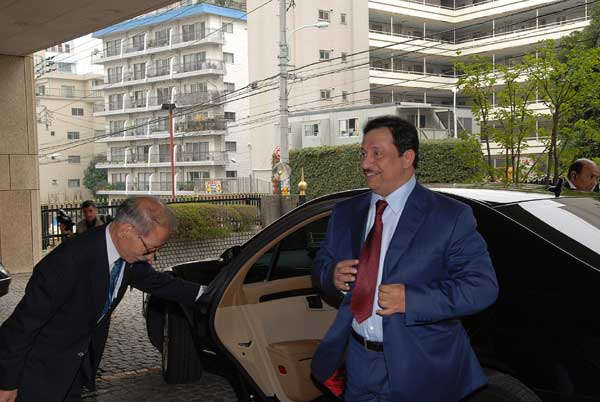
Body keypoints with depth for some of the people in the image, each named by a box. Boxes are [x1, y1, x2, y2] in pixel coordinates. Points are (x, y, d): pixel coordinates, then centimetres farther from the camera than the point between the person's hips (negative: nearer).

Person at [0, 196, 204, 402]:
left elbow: (158, 281, 12)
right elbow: (25, 321, -25)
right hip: (43, 368, -7)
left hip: (81, 360, 7)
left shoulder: (130, 255, -10)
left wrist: (201, 293, 16)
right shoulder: (69, 260, -33)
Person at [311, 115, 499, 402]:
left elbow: (482, 286, -15)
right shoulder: (345, 213, 6)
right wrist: (332, 276, -10)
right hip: (358, 361, 4)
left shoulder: (450, 216, -10)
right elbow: (322, 264, 15)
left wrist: (412, 299, -25)